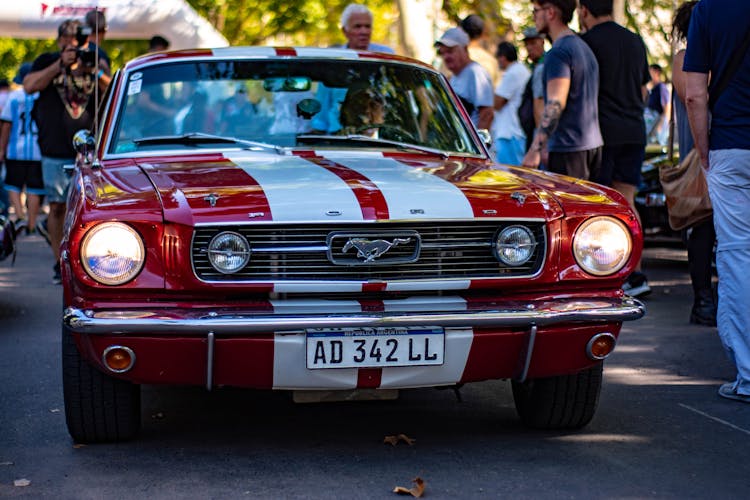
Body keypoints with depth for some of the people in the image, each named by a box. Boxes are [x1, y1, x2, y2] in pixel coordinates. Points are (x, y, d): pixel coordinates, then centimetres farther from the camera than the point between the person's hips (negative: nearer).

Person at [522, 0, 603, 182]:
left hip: (568, 148, -9)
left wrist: (535, 150, -25)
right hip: (593, 144, 9)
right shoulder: (583, 47, 18)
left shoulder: (558, 53, -14)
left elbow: (555, 105, -23)